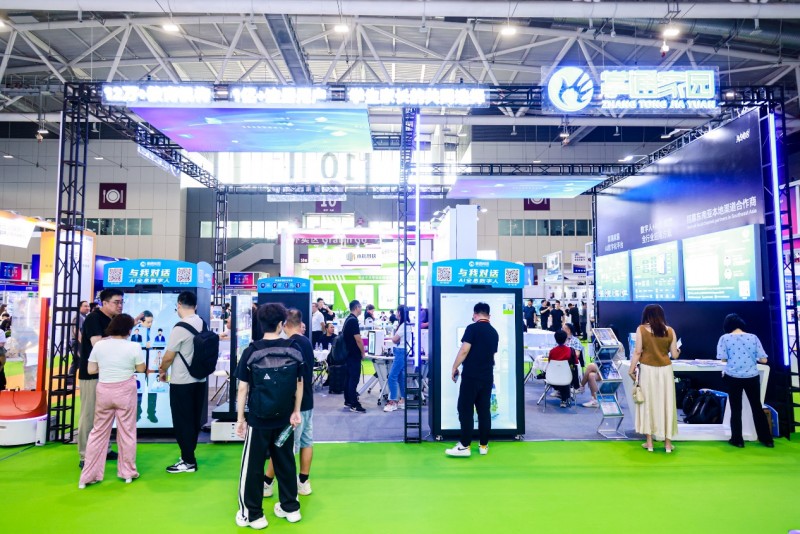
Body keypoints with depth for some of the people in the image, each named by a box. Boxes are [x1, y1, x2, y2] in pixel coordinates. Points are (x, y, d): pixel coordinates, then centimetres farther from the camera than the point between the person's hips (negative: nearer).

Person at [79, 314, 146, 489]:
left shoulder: (99, 345, -3)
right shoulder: (134, 347, -11)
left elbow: (91, 370, 1)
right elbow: (141, 369, -3)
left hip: (104, 391, 2)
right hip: (125, 391, -2)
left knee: (98, 432, 12)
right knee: (126, 431, 9)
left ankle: (88, 476, 16)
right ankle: (128, 472, 20)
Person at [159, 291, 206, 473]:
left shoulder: (180, 328, -19)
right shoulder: (203, 325, 2)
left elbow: (168, 357, -12)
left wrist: (162, 371, 9)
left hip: (181, 382, -7)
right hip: (199, 380, 7)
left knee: (182, 422, 3)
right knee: (194, 420, 14)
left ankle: (188, 461, 9)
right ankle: (188, 456, 26)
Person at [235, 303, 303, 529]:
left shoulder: (251, 351, -11)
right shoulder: (293, 350, -4)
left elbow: (243, 388, -9)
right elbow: (299, 383, 0)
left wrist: (240, 418, -1)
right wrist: (296, 412, 8)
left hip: (259, 419, -3)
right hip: (284, 418, 3)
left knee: (252, 467, 11)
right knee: (285, 463, 16)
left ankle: (252, 515, 20)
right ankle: (291, 508, 28)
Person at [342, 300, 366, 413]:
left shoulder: (348, 319, 12)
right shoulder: (354, 320, -18)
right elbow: (358, 339, -20)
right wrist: (363, 353, -8)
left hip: (348, 353, 10)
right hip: (355, 355, -10)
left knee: (348, 377, 13)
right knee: (354, 378, -7)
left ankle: (348, 401, 20)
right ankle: (354, 405, -6)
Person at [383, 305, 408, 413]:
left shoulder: (404, 325, -16)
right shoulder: (404, 325, 14)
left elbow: (395, 339, -14)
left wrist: (392, 336, 4)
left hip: (401, 352, -10)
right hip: (400, 352, 10)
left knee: (392, 377, -9)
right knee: (401, 376, 12)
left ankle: (392, 402, -5)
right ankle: (403, 400, 18)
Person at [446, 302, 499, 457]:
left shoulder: (472, 328, -9)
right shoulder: (494, 333, 12)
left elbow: (464, 351, -15)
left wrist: (454, 368, -4)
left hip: (471, 376, -6)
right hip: (487, 377, 6)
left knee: (465, 410, -1)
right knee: (484, 411, 10)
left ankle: (464, 446, 0)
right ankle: (483, 445, 14)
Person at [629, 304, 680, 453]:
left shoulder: (641, 329, -6)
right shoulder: (670, 331, 1)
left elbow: (637, 352, -9)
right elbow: (674, 355, 3)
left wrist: (631, 369, 0)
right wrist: (678, 351, 26)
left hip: (647, 369, -2)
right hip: (665, 370, 2)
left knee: (648, 403, 8)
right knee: (666, 403, 10)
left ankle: (649, 442, 13)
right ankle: (668, 442, 16)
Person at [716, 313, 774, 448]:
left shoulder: (725, 338, -5)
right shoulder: (753, 337, 0)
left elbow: (723, 359, -8)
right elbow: (763, 360, -1)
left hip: (733, 378, -2)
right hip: (752, 377, 2)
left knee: (736, 409, 9)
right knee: (757, 407, 15)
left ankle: (737, 440, 15)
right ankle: (767, 439, 24)